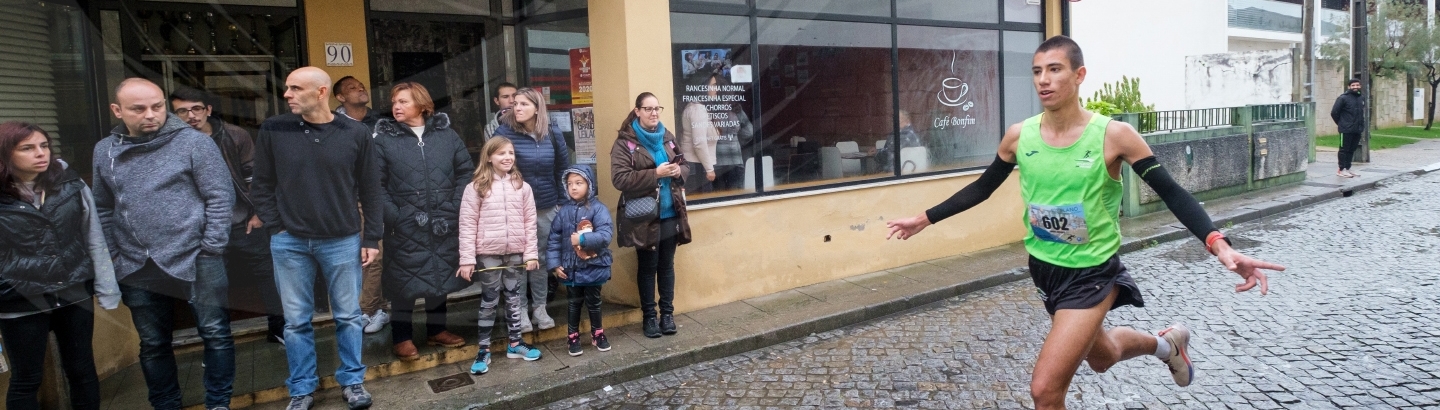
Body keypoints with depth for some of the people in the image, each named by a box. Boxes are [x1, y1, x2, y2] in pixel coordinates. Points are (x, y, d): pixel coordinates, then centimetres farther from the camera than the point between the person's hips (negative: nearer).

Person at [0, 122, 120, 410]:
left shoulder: (71, 186, -1)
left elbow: (95, 240, 4)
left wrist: (107, 291, 2)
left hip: (75, 295, 2)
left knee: (82, 370, 14)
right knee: (26, 379, 12)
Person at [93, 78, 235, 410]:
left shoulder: (194, 142, -7)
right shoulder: (104, 151, 7)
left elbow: (220, 198, -8)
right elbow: (103, 210, 14)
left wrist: (210, 251, -10)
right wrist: (110, 256, 8)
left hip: (194, 261, -4)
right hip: (136, 269, 4)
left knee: (215, 334, 3)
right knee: (153, 344, 15)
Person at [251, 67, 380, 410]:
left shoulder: (355, 133, -4)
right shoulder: (273, 130, -1)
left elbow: (371, 189, 0)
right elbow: (262, 185, 5)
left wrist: (372, 238, -1)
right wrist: (275, 227, -3)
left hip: (343, 241, -1)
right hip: (289, 243, 1)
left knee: (348, 317, 10)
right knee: (296, 321, 10)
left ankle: (352, 381, 26)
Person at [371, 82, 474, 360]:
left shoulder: (446, 134, 3)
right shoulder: (384, 139, -3)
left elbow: (466, 171, 4)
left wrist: (454, 207, -4)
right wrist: (393, 216, -15)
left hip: (443, 225, 3)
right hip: (405, 228, -3)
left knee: (441, 276, 14)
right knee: (405, 282, 4)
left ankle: (436, 330, 31)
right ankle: (402, 338, 19)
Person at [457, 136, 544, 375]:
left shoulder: (522, 186, 3)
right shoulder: (476, 188, -5)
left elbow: (530, 222, 4)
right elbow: (467, 225, -6)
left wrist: (531, 253, 0)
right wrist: (467, 259, -9)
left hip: (516, 253, 2)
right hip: (488, 253, -2)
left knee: (514, 298, 13)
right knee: (488, 302, 7)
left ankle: (515, 343, 27)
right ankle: (484, 349, 18)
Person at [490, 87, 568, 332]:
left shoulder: (553, 133, -1)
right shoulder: (504, 132, -10)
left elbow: (563, 169, 6)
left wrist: (562, 201, 4)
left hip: (547, 207, 3)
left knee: (542, 257, 11)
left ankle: (540, 307, 24)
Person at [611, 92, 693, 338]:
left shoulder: (667, 137, 9)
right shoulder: (625, 142, -9)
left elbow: (683, 165, 19)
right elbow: (619, 178, -18)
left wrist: (679, 171, -6)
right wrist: (655, 174, -22)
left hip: (670, 213, 5)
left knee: (667, 265, 12)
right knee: (648, 267, 6)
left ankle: (667, 313, 24)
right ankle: (649, 316, 19)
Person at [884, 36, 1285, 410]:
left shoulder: (1114, 135, -18)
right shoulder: (1019, 135, -7)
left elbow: (1172, 193, -15)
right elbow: (982, 188, 6)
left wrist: (1218, 244, -30)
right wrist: (924, 219, 6)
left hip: (1093, 274, -5)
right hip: (1044, 268, 5)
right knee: (1101, 357, 29)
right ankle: (1166, 344, 60)